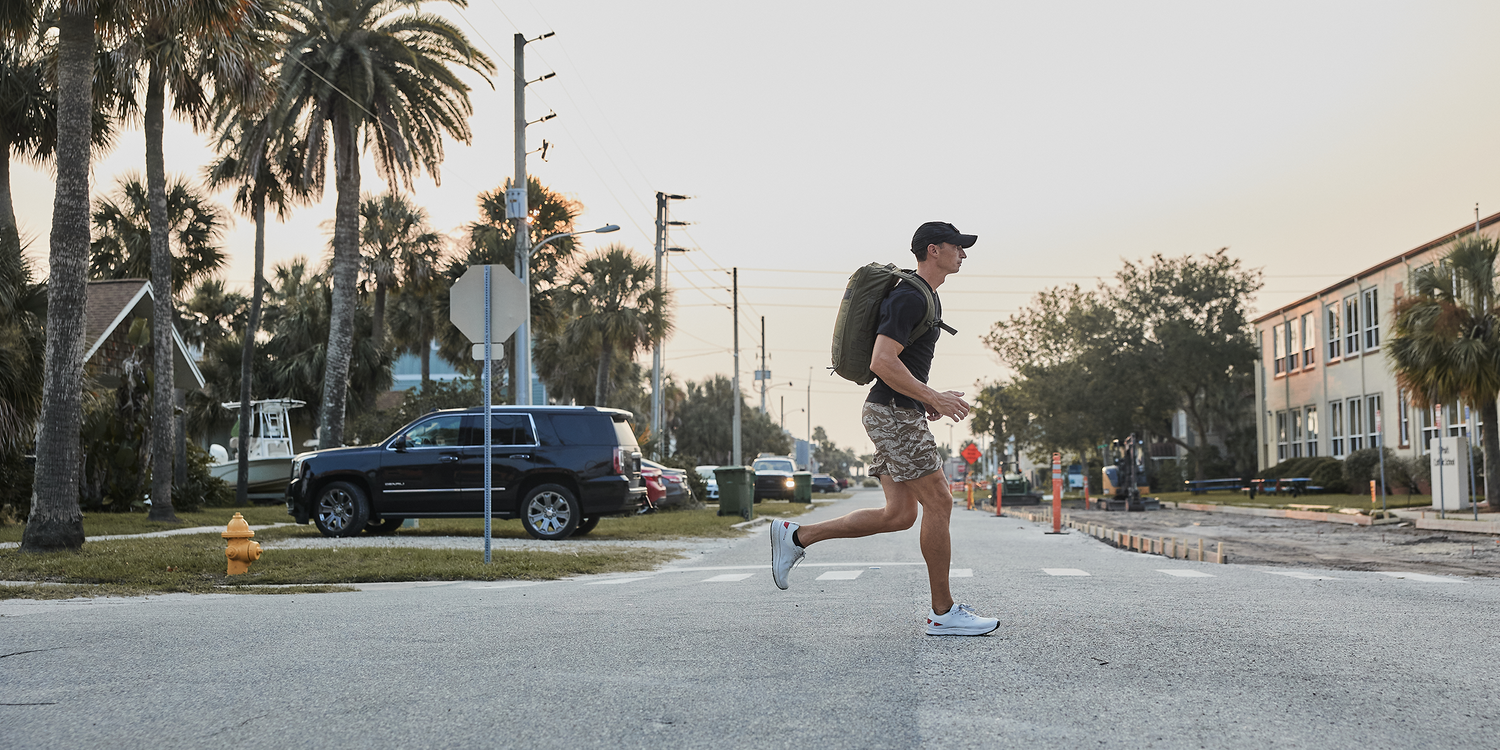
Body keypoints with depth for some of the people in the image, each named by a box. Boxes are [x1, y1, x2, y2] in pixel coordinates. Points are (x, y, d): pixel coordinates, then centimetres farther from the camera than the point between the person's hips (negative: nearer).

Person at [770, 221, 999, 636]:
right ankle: (943, 613, 1)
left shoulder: (926, 297, 18)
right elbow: (881, 362, -24)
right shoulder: (909, 298, -15)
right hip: (894, 413, -10)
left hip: (900, 413, 10)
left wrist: (923, 398, 16)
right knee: (938, 503, -7)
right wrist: (934, 398, -22)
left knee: (899, 514, 8)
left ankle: (795, 536, 13)